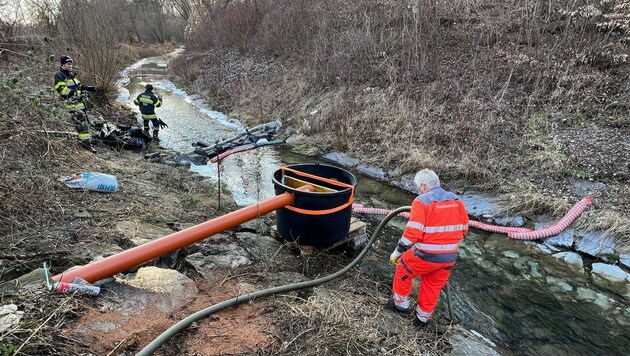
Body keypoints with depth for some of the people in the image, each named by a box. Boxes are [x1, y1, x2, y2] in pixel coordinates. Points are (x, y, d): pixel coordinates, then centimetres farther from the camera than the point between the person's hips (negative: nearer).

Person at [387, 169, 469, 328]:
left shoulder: (421, 201, -15)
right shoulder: (457, 201, 3)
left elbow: (412, 233, -20)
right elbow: (463, 228, 12)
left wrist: (397, 252, -10)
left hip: (426, 255, -5)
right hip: (449, 257, 5)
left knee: (403, 270, 22)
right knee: (433, 287, 23)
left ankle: (401, 303, 35)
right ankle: (423, 317, 37)